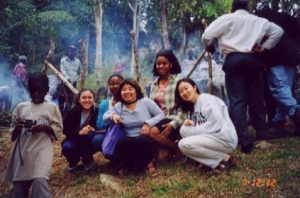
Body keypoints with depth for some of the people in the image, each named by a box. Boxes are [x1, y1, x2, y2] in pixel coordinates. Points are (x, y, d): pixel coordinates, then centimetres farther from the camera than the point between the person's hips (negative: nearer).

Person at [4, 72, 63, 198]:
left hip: (42, 150, -3)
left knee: (40, 182, -24)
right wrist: (17, 128, -9)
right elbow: (13, 133, 14)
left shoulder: (52, 107, 5)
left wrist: (45, 127, -14)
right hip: (23, 152, 3)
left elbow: (58, 130, 4)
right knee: (19, 187, 3)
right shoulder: (21, 107, 11)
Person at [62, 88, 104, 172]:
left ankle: (88, 161, -2)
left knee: (99, 139, -33)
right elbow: (66, 131, -12)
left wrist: (93, 130, -33)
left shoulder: (98, 111, -11)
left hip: (90, 144, 0)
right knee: (67, 146, -33)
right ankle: (73, 162, 6)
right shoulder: (72, 112, -8)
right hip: (75, 141, 0)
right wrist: (79, 132, -32)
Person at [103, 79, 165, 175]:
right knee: (121, 143, -32)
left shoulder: (146, 102, -2)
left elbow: (161, 115, -2)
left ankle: (147, 162, -3)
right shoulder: (119, 106, 6)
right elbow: (105, 116, 16)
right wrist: (113, 115, -7)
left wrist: (148, 123, -18)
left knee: (142, 141, -37)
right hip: (130, 141, 2)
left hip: (147, 139, -2)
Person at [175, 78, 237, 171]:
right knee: (184, 129, 1)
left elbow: (216, 123, -20)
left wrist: (196, 129, -11)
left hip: (225, 139, -9)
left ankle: (223, 158, -8)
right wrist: (192, 124, -3)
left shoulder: (206, 99, -8)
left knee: (184, 144, -17)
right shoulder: (193, 106, 18)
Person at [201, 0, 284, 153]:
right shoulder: (259, 21, 18)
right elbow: (278, 31, 21)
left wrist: (209, 47, 19)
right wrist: (264, 47, 19)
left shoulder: (227, 18, 5)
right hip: (252, 59, 3)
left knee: (237, 100, -3)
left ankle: (245, 141, -10)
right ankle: (262, 136, 18)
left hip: (234, 59, -3)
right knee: (256, 98, 13)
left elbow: (207, 35, -1)